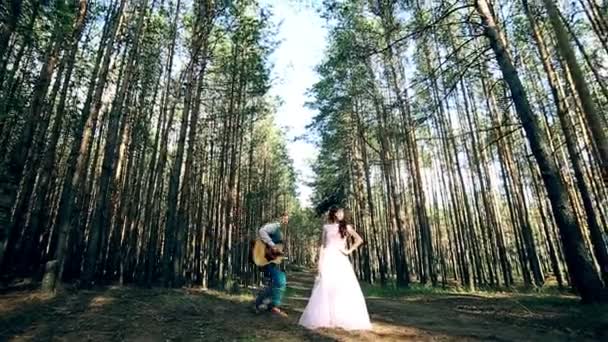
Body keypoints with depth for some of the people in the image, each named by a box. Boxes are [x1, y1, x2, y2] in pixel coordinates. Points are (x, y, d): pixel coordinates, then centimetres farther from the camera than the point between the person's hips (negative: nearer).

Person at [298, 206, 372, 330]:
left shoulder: (346, 227, 9)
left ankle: (345, 320, 5)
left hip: (341, 260, 1)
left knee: (345, 289, -4)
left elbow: (359, 240, 10)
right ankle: (323, 319, 6)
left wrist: (349, 250, -1)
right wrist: (320, 264, -1)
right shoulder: (326, 227, 8)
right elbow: (322, 246, 7)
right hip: (328, 260, 0)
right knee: (326, 289, -2)